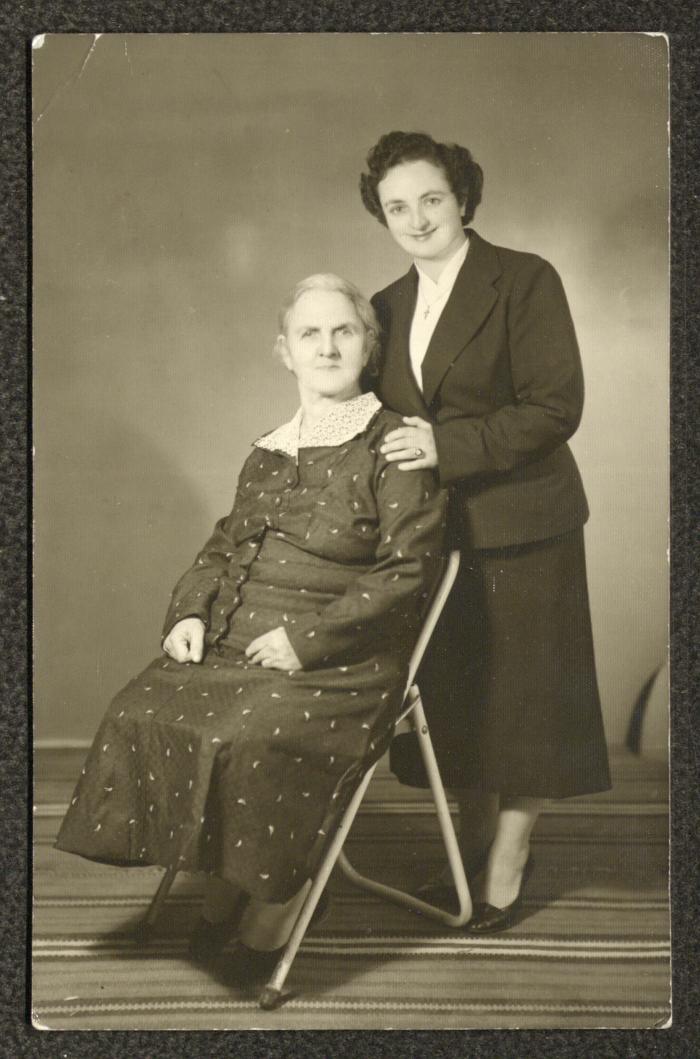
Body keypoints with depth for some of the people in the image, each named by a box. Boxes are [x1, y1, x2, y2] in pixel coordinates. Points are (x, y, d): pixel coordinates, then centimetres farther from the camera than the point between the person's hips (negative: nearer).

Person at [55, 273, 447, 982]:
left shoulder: (393, 445, -4)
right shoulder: (267, 454, 18)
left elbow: (409, 567, -12)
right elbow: (223, 546, 24)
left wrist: (308, 638, -17)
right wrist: (190, 612, 3)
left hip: (339, 658, -6)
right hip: (236, 639, 7)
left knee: (254, 739, -30)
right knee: (141, 713, -14)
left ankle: (270, 922, -6)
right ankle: (223, 894, 0)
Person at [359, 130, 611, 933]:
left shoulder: (525, 281, -8)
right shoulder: (388, 308, 11)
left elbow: (556, 407, -16)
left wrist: (448, 445, -22)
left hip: (518, 531, -6)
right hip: (432, 531, 6)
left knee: (518, 699, 4)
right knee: (449, 696, 13)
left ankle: (506, 872, 19)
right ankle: (474, 845, 33)